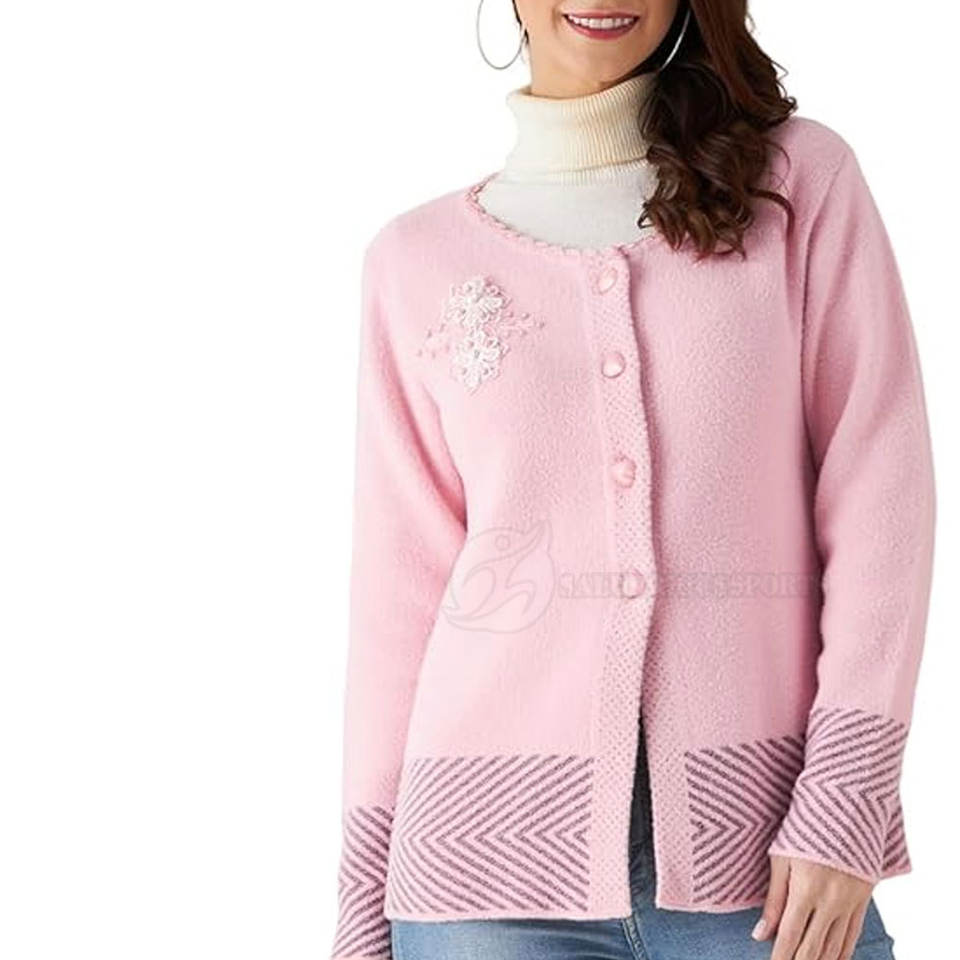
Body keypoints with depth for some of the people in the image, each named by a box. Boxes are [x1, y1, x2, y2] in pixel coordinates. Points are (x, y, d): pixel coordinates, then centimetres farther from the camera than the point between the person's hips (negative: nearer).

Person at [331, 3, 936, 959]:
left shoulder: (803, 179, 3)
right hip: (501, 846, 1)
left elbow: (878, 493, -1)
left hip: (760, 847, 0)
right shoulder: (417, 256, 6)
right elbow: (403, 580, 7)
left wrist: (845, 802, -9)